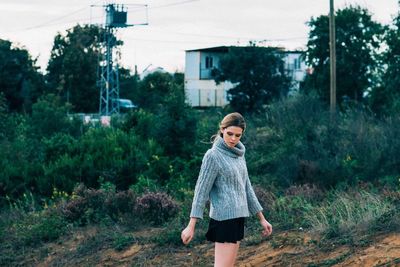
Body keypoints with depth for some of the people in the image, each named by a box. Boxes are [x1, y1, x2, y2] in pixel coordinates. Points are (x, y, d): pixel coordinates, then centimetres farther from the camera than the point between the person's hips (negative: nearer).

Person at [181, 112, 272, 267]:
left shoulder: (238, 154, 13)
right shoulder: (213, 155, -9)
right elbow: (201, 190, -11)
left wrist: (262, 219, 17)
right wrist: (191, 226, -15)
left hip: (238, 217, 8)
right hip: (224, 218, -8)